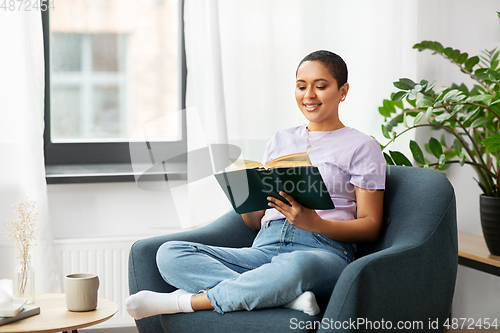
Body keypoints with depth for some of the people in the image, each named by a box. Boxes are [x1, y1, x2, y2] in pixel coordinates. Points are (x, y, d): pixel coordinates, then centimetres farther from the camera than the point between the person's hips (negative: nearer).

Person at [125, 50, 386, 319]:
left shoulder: (361, 146, 10)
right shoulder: (280, 141, 24)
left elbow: (370, 227, 2)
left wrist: (315, 223, -16)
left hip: (324, 249, -5)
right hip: (266, 247, 5)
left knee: (294, 266, -44)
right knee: (169, 254, -19)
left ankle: (184, 301, -26)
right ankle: (288, 296, -30)